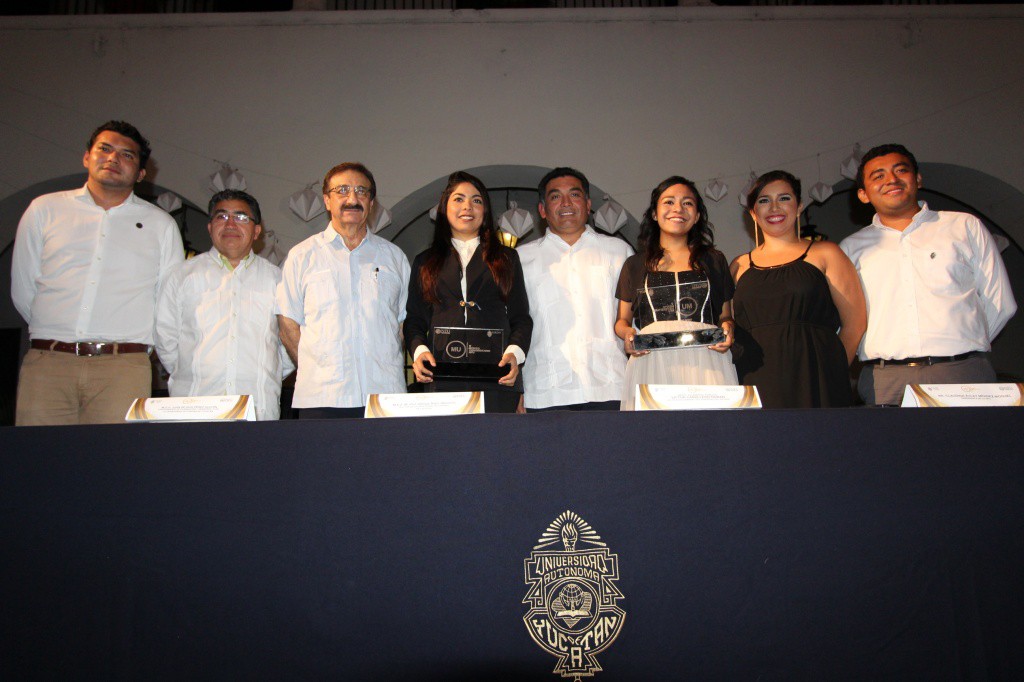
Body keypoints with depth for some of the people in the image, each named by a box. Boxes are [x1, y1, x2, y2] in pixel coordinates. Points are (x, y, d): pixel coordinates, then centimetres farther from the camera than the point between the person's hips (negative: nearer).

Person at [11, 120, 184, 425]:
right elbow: (23, 292, 16)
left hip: (123, 368, -1)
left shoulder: (161, 224, 14)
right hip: (46, 364, 1)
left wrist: (131, 347, 10)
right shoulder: (44, 209, 16)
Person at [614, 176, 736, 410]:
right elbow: (622, 319, 18)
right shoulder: (635, 265, 17)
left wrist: (728, 328, -4)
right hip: (651, 363, 0)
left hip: (706, 363, 1)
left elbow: (726, 316, 18)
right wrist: (627, 333, -4)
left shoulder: (714, 260, 18)